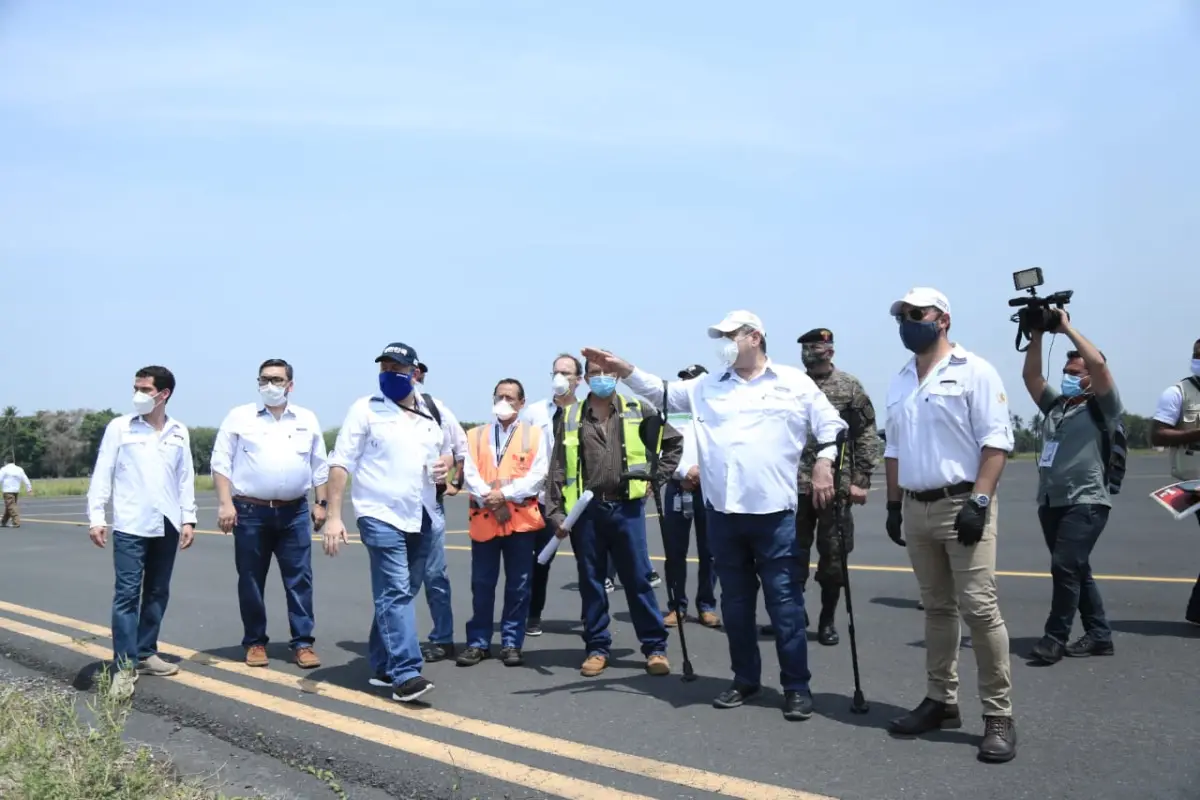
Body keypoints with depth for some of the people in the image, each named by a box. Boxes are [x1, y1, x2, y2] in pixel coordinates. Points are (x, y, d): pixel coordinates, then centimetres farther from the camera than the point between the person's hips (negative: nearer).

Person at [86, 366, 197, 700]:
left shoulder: (179, 432, 8)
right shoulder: (119, 427, 0)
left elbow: (186, 478, 10)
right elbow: (102, 474, -1)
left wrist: (188, 518, 5)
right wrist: (96, 517, -8)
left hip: (167, 525, 4)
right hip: (130, 526, -3)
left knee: (157, 593, 11)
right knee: (127, 594, -5)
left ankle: (145, 653, 23)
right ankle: (124, 666, -1)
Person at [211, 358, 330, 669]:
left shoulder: (307, 420, 10)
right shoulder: (239, 417, 3)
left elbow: (319, 466, 12)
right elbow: (221, 463, 0)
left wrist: (321, 503, 6)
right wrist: (225, 503, -9)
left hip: (294, 513, 2)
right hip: (250, 512, -1)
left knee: (300, 579, 1)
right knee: (251, 581, 6)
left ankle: (302, 643, 7)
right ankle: (255, 642, 18)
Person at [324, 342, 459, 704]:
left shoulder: (432, 413, 12)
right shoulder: (365, 409, -3)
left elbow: (446, 451, 26)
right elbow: (340, 464, -7)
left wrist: (445, 464, 1)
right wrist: (334, 516, -15)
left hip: (421, 517, 6)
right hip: (381, 515, -6)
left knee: (399, 594, 12)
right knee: (396, 593, -13)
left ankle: (381, 666, 25)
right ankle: (406, 674, -14)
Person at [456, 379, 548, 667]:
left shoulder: (534, 434, 6)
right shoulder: (475, 435, 11)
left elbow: (538, 475, -5)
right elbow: (470, 474, 0)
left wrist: (505, 494, -14)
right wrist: (490, 500, -15)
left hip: (521, 518, -1)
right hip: (483, 518, 1)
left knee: (518, 585, 4)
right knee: (482, 584, 6)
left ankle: (512, 643, 14)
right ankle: (478, 642, 16)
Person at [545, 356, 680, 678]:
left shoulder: (637, 411, 5)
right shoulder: (570, 418, 6)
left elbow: (674, 441, 14)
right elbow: (558, 470, 4)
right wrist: (556, 513, -3)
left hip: (626, 507, -1)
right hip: (585, 510, 1)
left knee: (638, 579, 2)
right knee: (591, 582, 8)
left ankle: (655, 647, 13)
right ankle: (597, 648, 19)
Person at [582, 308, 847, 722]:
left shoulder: (794, 382, 5)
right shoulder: (707, 387, 13)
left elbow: (829, 422, 6)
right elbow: (662, 394, 9)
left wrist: (824, 461, -8)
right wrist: (625, 371, -2)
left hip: (774, 511, -3)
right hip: (723, 511, 4)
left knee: (784, 600, 0)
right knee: (735, 601, 12)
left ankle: (797, 686, 12)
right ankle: (745, 678, 26)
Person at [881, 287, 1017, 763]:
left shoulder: (973, 371, -4)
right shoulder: (899, 382, 15)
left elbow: (996, 441, -11)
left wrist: (979, 501, -18)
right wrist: (893, 504, 14)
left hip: (962, 503, -6)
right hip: (916, 507, 6)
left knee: (979, 608, -8)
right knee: (937, 609, 12)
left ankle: (999, 716, 1)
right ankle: (941, 701, 21)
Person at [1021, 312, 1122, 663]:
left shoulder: (1102, 408, -2)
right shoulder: (1055, 405, 16)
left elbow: (1098, 364, -16)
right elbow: (1030, 375, 12)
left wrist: (1067, 328, -10)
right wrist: (1037, 335, 4)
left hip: (1086, 503, -7)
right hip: (1050, 503, 7)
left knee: (1065, 567, -15)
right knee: (1074, 570, 11)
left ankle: (1055, 638, -6)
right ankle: (1099, 635, 21)